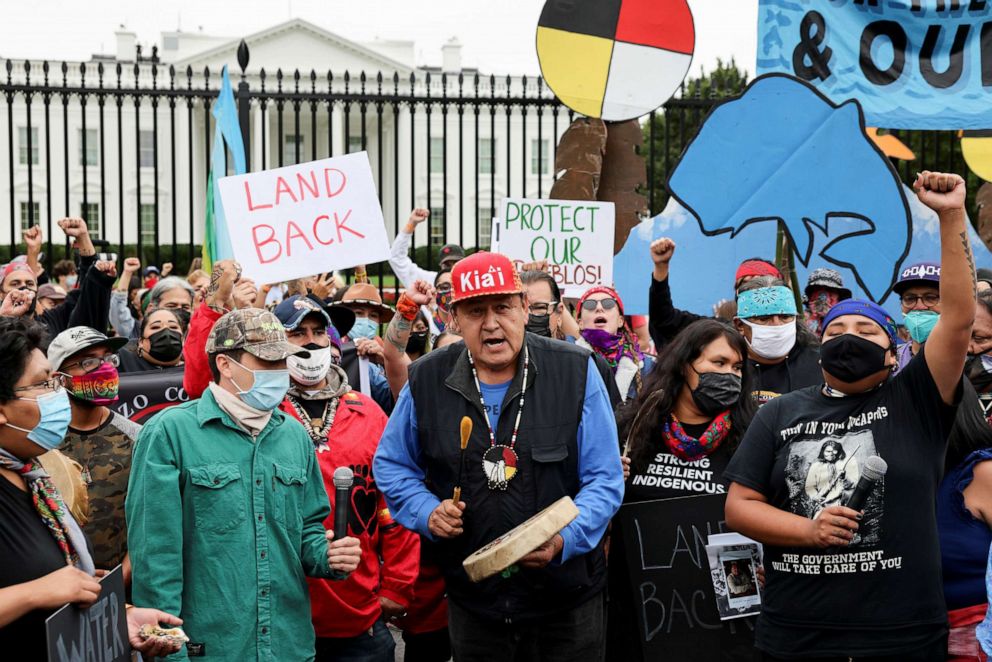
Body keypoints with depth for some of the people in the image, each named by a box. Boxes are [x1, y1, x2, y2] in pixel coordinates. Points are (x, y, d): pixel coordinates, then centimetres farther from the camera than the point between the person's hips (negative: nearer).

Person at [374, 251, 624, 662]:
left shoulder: (575, 371, -10)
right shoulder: (427, 381, -4)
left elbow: (604, 479, -7)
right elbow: (392, 465, 11)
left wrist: (565, 538, -24)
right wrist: (427, 511, -8)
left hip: (566, 598, -1)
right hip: (472, 600, 2)